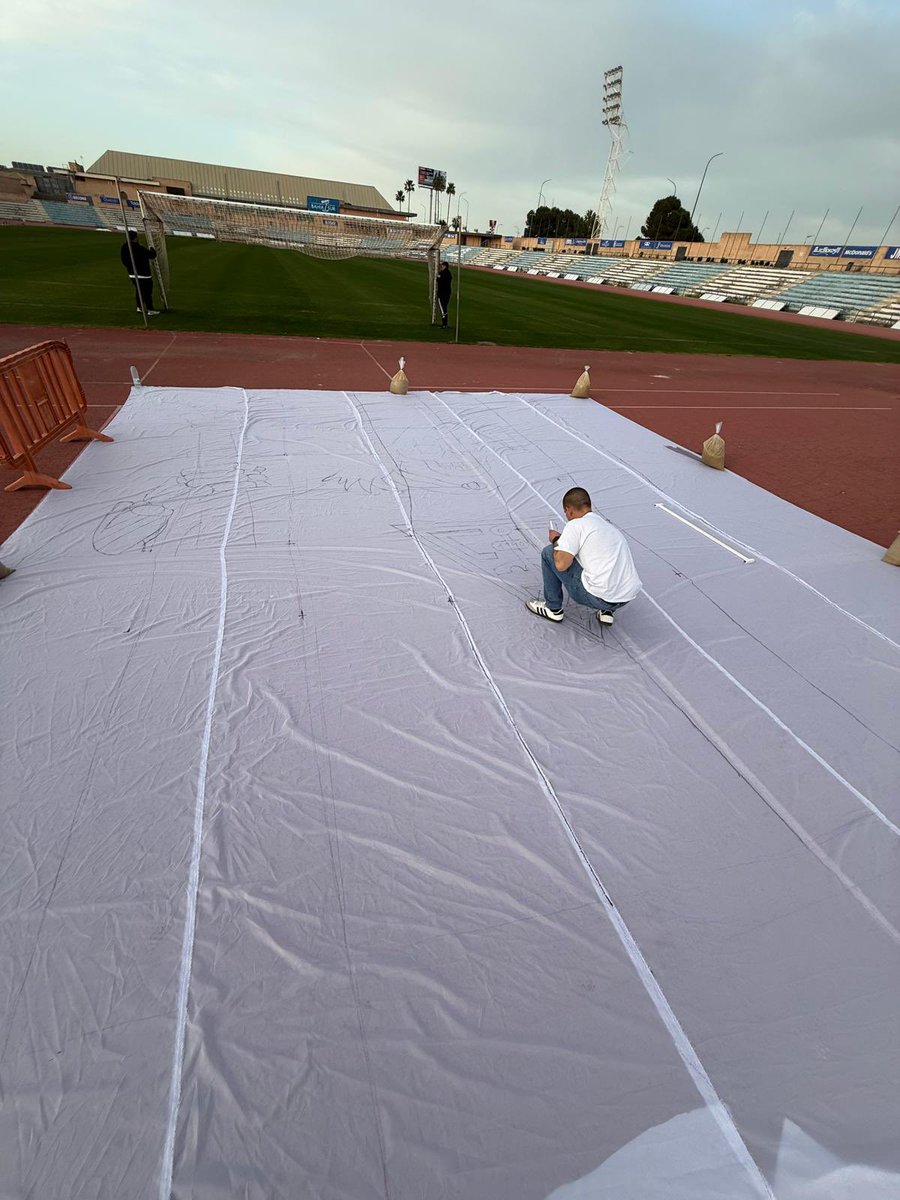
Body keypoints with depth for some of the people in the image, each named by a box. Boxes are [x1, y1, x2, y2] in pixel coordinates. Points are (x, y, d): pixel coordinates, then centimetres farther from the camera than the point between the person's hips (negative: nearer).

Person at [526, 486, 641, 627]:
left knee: (548, 552, 7)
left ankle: (553, 608, 18)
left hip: (599, 598, -7)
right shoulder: (609, 526, 20)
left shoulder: (575, 525, -5)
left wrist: (556, 540, 6)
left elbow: (561, 564, -16)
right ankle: (606, 611, 20)